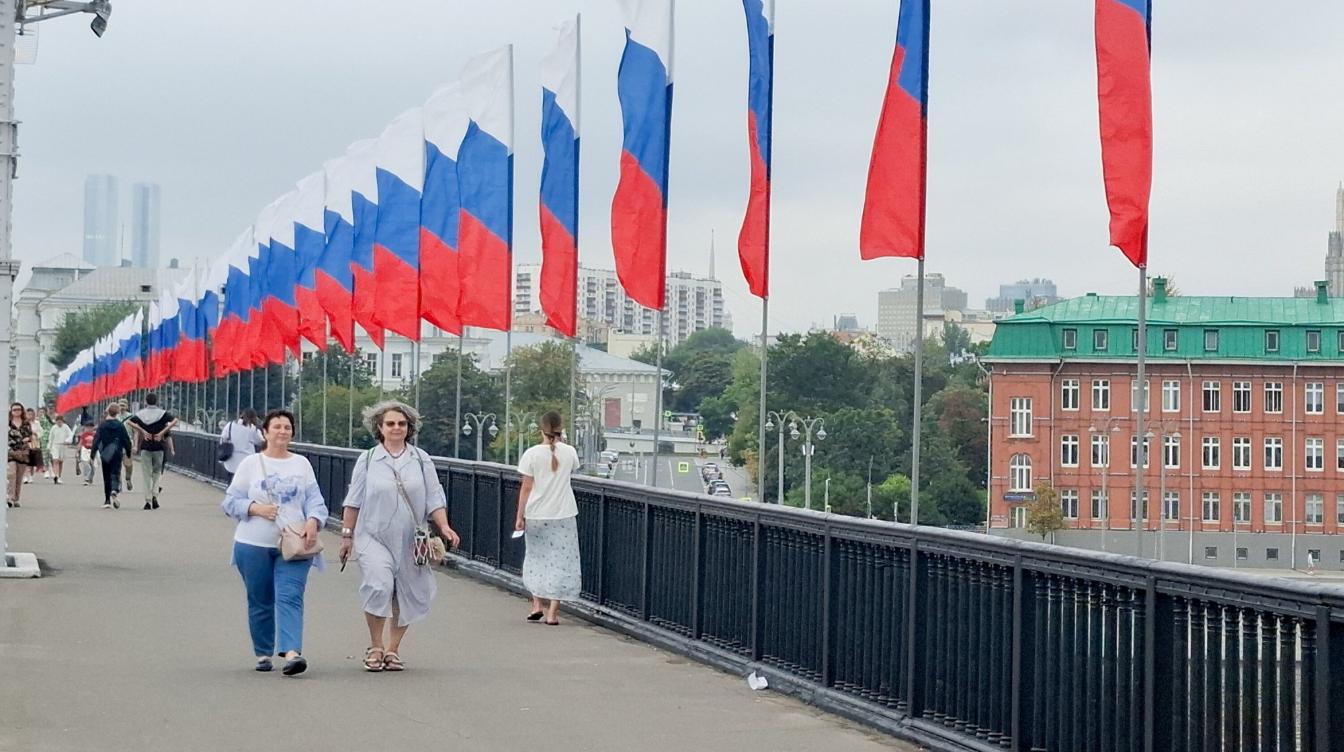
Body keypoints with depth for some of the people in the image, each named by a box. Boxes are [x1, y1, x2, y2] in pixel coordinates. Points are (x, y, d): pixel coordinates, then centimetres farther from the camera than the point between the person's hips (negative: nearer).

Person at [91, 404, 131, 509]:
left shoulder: (102, 425, -3)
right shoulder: (120, 425, -3)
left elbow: (96, 440, -4)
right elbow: (126, 440, 0)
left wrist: (93, 455, 0)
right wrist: (128, 453, 11)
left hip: (105, 454, 1)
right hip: (117, 453, -1)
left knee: (106, 477, 10)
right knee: (115, 473, -2)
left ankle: (107, 500, 11)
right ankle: (114, 491, -33)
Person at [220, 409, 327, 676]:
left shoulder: (302, 464, 12)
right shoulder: (251, 463, 6)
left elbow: (315, 499, 6)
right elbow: (230, 501, 5)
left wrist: (313, 521, -15)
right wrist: (255, 508, -13)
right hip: (254, 544, 0)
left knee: (290, 598, -15)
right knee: (260, 602, 7)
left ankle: (291, 653, -27)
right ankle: (262, 653, 22)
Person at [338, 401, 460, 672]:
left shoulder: (421, 460, 6)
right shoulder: (367, 460, 4)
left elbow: (434, 499, 6)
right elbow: (354, 501, 7)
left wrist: (444, 527, -7)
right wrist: (347, 534, 6)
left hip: (411, 541, 2)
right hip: (374, 538, -2)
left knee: (408, 595, 4)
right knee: (379, 586, -20)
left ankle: (392, 649, 20)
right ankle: (375, 647, -4)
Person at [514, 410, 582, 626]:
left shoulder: (532, 454, -9)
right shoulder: (569, 452, -3)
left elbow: (526, 487, -7)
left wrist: (520, 516, -1)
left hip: (536, 515, 0)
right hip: (563, 515, 0)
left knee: (536, 559, 17)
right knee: (561, 561, 5)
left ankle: (537, 604, 12)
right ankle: (552, 612, 1)